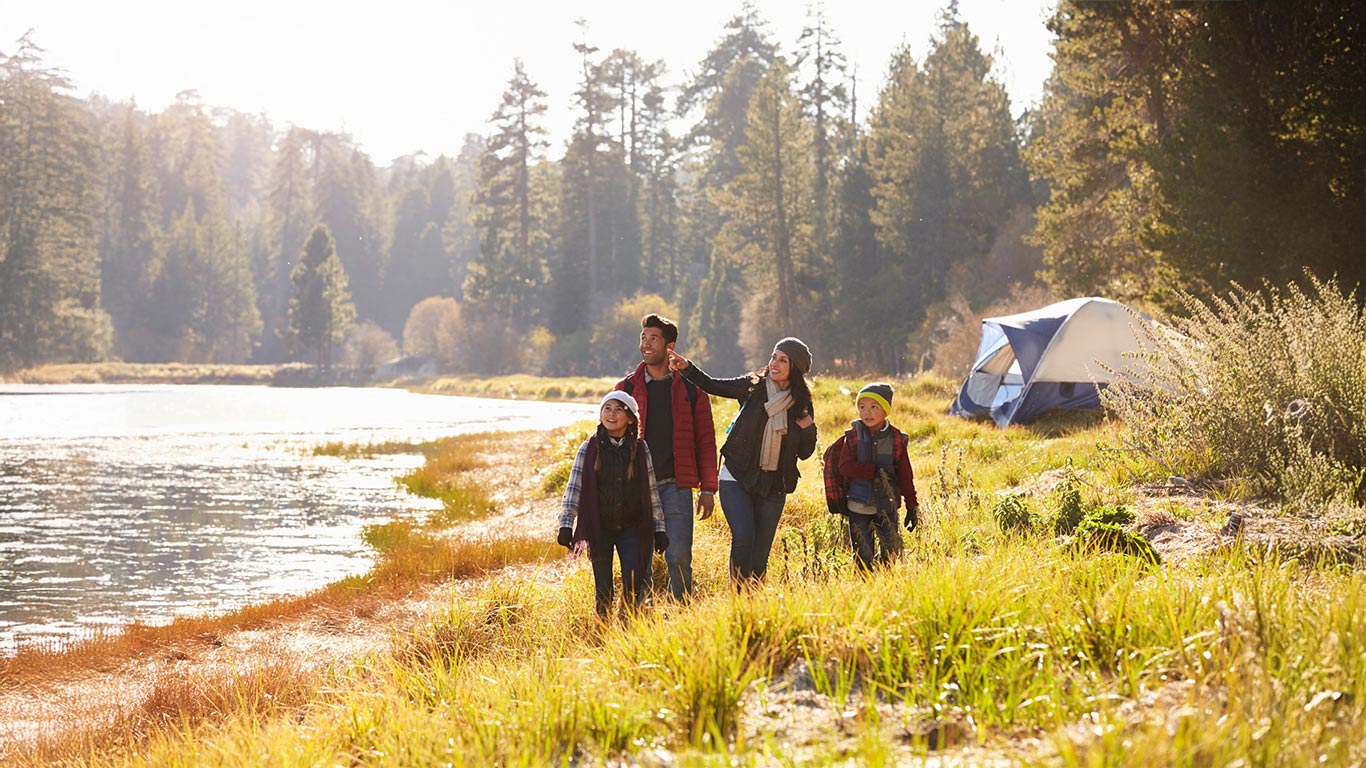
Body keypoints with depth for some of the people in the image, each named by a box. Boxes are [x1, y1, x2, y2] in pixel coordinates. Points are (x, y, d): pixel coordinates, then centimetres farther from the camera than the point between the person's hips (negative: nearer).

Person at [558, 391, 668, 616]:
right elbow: (574, 488, -2)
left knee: (633, 586, -9)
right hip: (599, 529, 0)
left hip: (631, 528, 1)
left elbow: (651, 490, 7)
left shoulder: (640, 448, 3)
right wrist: (566, 525, -12)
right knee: (603, 591, 3)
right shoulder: (589, 449, 0)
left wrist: (659, 529, 5)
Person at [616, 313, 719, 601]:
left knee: (679, 557, -9)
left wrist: (708, 489, 1)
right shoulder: (627, 388, 10)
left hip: (676, 485, -1)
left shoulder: (689, 387, 6)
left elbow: (705, 439, 6)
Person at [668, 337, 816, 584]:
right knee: (743, 537, -21)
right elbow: (712, 386, 6)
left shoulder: (802, 404, 5)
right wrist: (686, 367, -8)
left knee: (760, 554, 4)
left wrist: (808, 429, -10)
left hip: (773, 486, 2)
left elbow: (804, 453, 9)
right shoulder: (753, 387, 0)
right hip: (737, 479, -2)